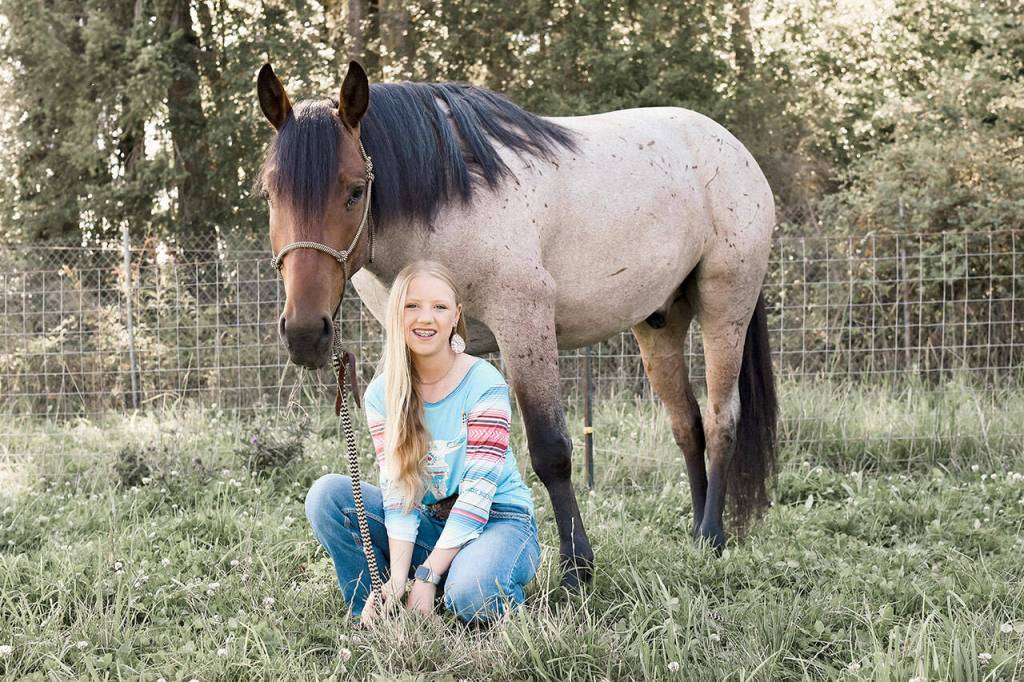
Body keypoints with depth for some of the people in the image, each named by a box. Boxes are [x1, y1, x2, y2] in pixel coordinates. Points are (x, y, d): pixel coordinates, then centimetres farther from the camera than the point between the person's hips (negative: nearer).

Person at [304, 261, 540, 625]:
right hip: (427, 524, 5)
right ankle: (373, 619, -6)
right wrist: (397, 579, -25)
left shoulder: (484, 384, -15)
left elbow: (477, 491, -20)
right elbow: (397, 490, -9)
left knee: (471, 593, -38)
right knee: (326, 494, -14)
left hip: (498, 519, -5)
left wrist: (427, 575, -25)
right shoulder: (382, 394, -2)